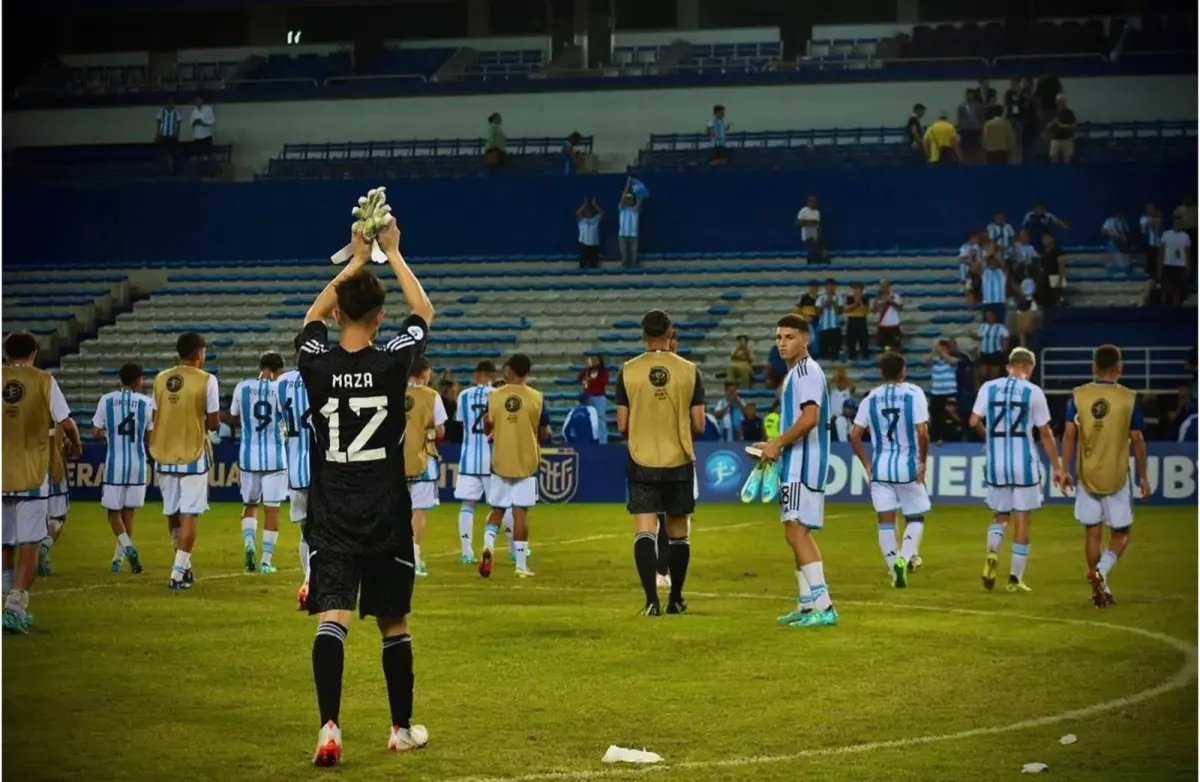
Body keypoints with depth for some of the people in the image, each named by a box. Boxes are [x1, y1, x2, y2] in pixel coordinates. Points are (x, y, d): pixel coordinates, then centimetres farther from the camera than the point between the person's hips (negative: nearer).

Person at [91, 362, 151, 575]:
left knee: (114, 510, 7)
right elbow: (150, 437, 3)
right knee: (128, 512, 12)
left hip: (114, 463, -1)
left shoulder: (106, 400, -2)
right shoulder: (146, 403, -2)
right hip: (137, 462, 1)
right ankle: (118, 558, 14)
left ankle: (127, 547, -18)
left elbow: (95, 433, 1)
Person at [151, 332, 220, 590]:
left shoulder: (161, 379, 4)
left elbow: (156, 417, 8)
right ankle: (178, 574, -6)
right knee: (189, 516, -1)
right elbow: (213, 423, -9)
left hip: (164, 455, 5)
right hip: (193, 457, -4)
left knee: (172, 513, 16)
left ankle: (184, 565, 28)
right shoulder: (206, 380, -9)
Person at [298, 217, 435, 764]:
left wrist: (354, 262, 26)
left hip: (331, 521, 0)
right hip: (386, 519, 0)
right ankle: (402, 729, 24)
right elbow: (425, 312, 14)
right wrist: (393, 255, 22)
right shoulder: (393, 361, -7)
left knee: (332, 620, -9)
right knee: (393, 625, 12)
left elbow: (314, 314, 19)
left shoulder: (317, 363, -5)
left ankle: (329, 727, -25)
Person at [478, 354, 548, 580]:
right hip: (527, 462, -1)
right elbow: (544, 434, 0)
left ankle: (488, 546, -13)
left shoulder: (494, 396, -2)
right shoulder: (536, 398, -6)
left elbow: (488, 429, 7)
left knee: (497, 510, 13)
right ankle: (521, 565, 1)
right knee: (521, 512, 1)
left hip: (500, 462, 1)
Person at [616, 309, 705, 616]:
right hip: (679, 463, 1)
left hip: (641, 461, -1)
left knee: (644, 531, -3)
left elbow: (622, 425, -3)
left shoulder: (628, 371, -4)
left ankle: (652, 600, -16)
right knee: (678, 533, 13)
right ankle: (676, 599, 22)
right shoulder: (689, 371, -4)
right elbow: (698, 425, -3)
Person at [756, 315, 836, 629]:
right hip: (795, 463, 11)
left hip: (803, 462, -11)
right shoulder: (795, 373, 19)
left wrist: (777, 444, -16)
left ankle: (823, 606, -16)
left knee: (797, 530, -14)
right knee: (796, 533, 14)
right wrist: (775, 446, 16)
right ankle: (808, 604, 19)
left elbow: (810, 418, -24)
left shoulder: (807, 371, -13)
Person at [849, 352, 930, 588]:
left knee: (886, 521, 6)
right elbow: (922, 432, -15)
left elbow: (855, 435, 0)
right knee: (915, 518, 11)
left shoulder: (871, 398, 4)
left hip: (880, 467, 2)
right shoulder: (914, 393, -5)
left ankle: (896, 572, 3)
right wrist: (923, 462, -4)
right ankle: (904, 557, -13)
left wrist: (867, 465, 9)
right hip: (908, 465, -2)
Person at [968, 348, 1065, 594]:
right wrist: (1056, 467, 8)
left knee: (1000, 515, 18)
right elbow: (1045, 434, 0)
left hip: (996, 463, 2)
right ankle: (1015, 578, 5)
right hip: (1024, 463, -2)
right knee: (1022, 520, 6)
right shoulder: (1033, 392, -3)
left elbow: (974, 421, -2)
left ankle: (992, 553, -11)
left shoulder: (989, 388, 2)